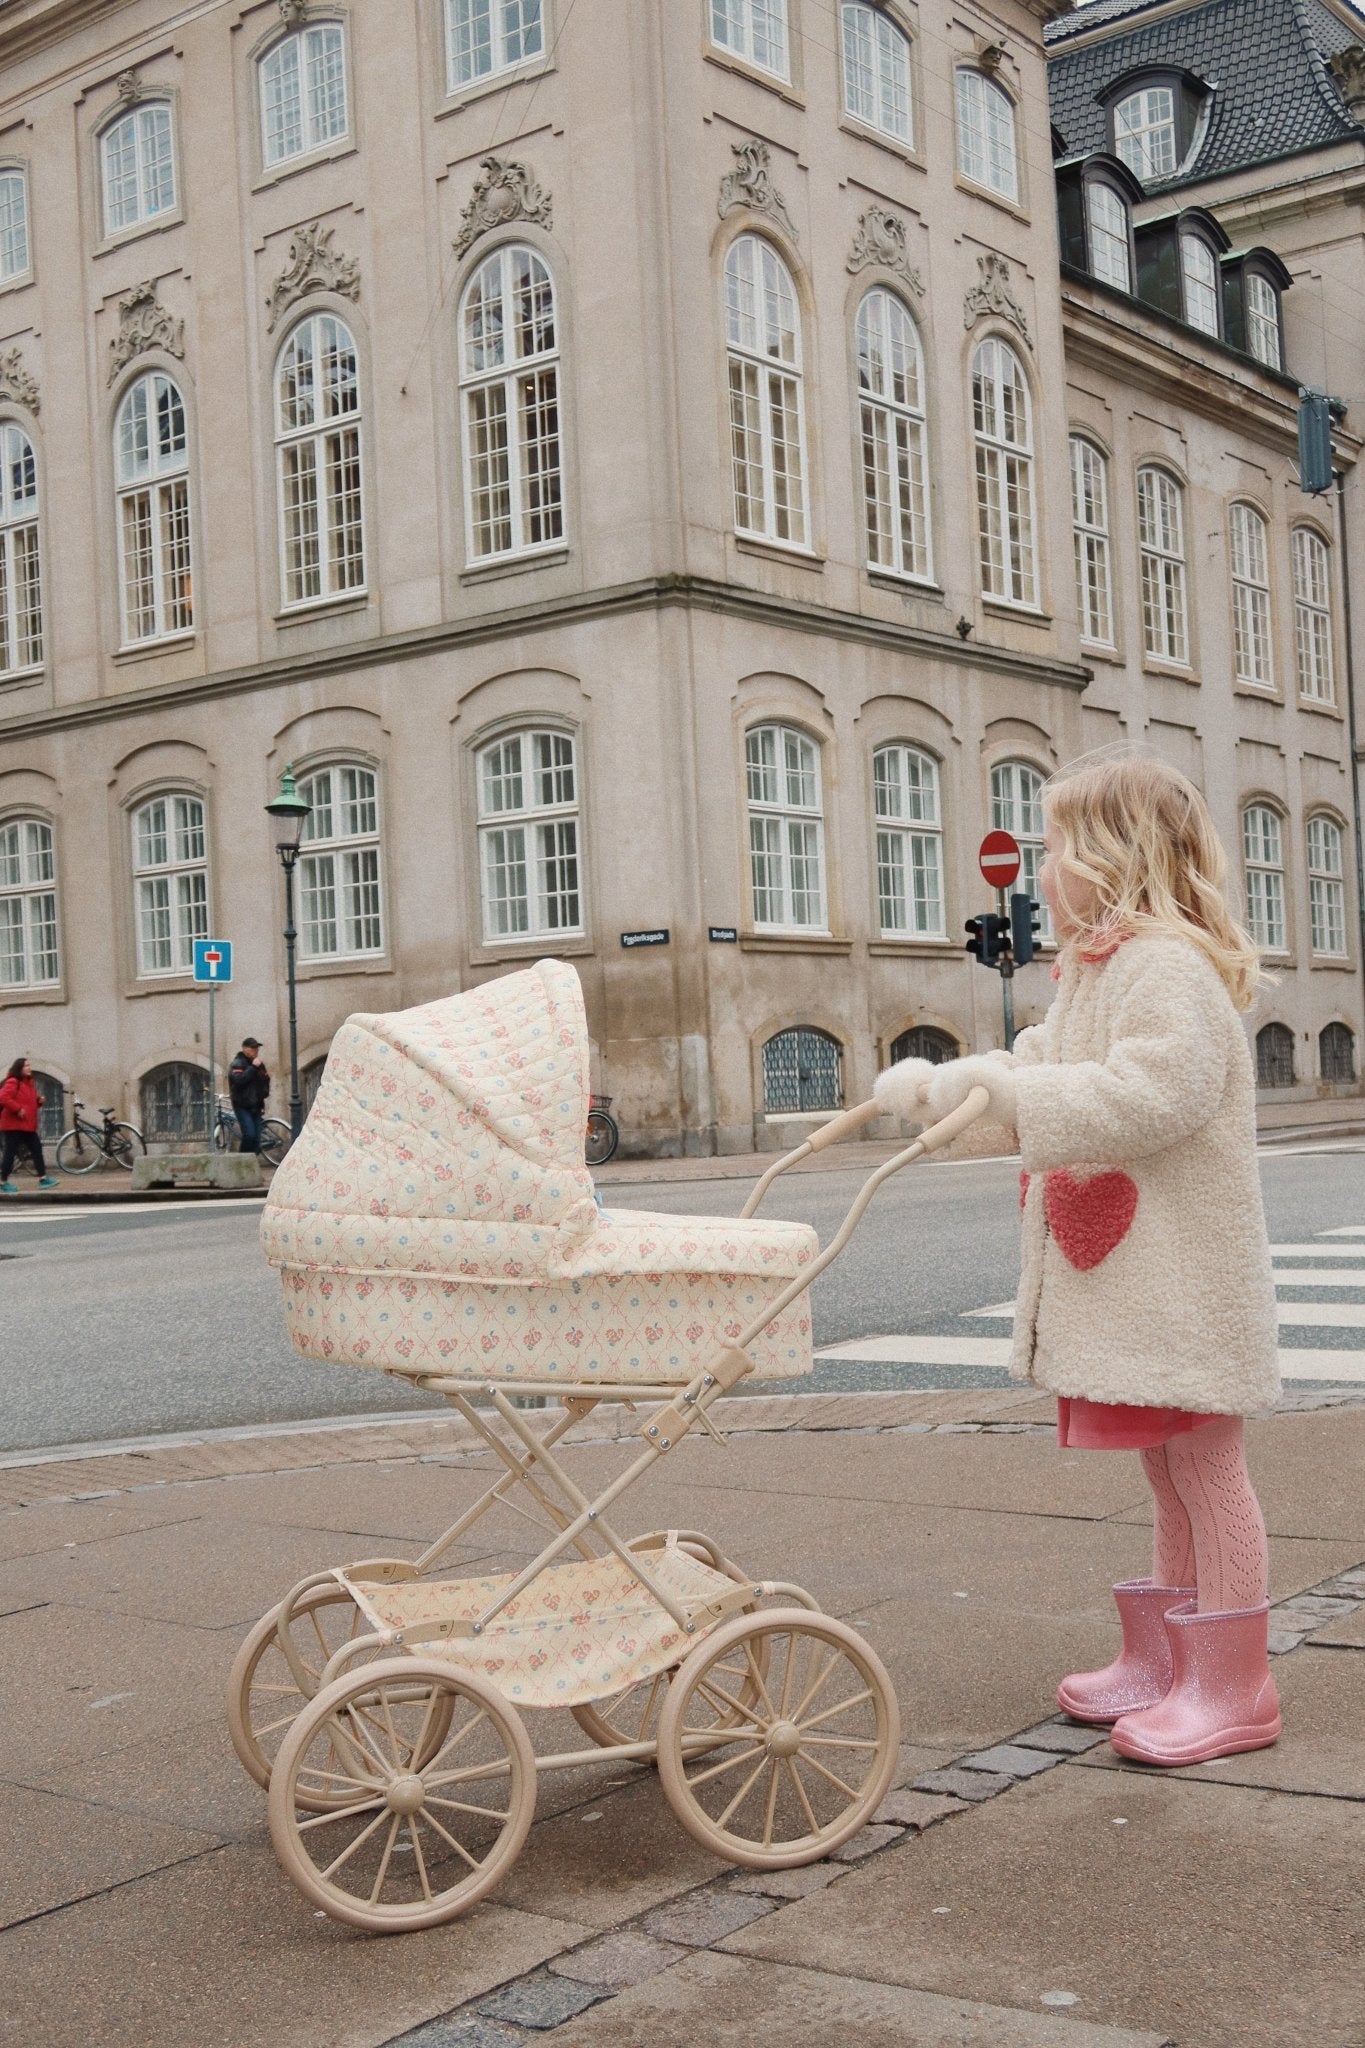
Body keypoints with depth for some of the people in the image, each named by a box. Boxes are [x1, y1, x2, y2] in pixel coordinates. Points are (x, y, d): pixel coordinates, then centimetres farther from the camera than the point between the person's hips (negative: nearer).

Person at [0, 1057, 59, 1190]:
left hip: (28, 1126, 9)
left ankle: (43, 1178, 10)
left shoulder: (29, 1083, 16)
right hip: (14, 1125, -9)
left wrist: (39, 1101, 6)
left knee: (37, 1149, 7)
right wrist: (18, 1109, -24)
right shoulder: (12, 1082, -13)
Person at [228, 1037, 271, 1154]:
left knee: (256, 1138, 2)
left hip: (256, 1106, 7)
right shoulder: (238, 1063, -7)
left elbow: (265, 1080, 30)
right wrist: (253, 1068, -23)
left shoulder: (259, 1064, 15)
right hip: (242, 1106, -7)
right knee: (249, 1135, -19)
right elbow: (238, 1080, -24)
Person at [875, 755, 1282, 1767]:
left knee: (1205, 1463, -1)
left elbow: (1152, 1094, -29)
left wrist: (1013, 1093, -27)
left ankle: (1233, 1684, 8)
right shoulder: (1094, 970, 17)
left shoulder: (1170, 965, -17)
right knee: (1169, 1471, 17)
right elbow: (1044, 1067, 25)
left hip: (1180, 1269, -10)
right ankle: (1163, 1660, 27)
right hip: (1118, 1273, 10)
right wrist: (940, 1081, 12)